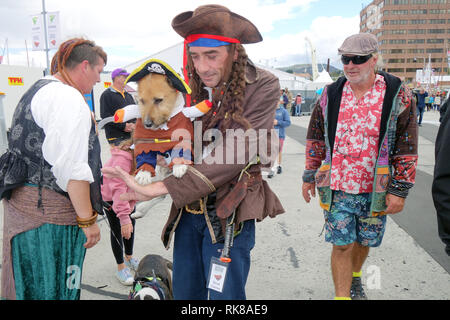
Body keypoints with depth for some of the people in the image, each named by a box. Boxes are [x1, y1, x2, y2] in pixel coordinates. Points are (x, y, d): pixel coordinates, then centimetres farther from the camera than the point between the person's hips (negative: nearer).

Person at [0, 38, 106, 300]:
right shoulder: (68, 98, -16)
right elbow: (71, 167, -23)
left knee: (27, 286, 20)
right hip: (50, 210, -10)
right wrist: (87, 220, -18)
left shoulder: (39, 90, 18)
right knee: (53, 289, 2)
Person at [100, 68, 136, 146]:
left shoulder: (128, 95, 20)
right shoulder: (107, 95, -1)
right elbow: (105, 116, -11)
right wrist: (123, 126, -16)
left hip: (131, 135, 7)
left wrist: (134, 124, -2)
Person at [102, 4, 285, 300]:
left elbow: (233, 155, -22)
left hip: (228, 213, -4)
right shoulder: (191, 87, 2)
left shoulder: (262, 87, -13)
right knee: (185, 293, 17)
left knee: (224, 295, 6)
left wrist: (158, 188, -24)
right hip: (188, 210, 5)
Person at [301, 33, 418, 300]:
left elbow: (407, 146, -4)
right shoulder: (331, 94, 2)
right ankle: (342, 294, 19)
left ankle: (355, 278, 46)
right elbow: (316, 139, 10)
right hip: (337, 187, 0)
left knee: (365, 241, 18)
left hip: (375, 190, 0)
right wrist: (310, 176, 10)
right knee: (342, 244, 3)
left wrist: (399, 189, -8)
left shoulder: (398, 94, -4)